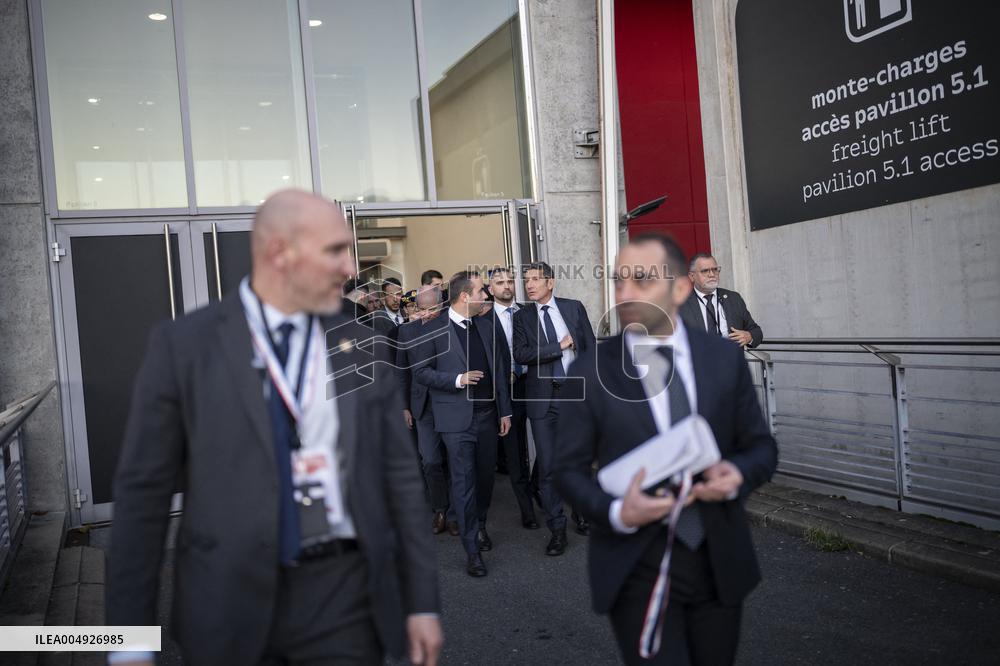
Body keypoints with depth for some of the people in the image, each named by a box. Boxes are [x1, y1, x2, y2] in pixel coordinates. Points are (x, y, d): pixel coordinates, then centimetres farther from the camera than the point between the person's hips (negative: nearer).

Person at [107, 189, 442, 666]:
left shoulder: (359, 345, 3)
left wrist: (422, 601, 5)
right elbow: (143, 492, -3)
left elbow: (398, 477, 5)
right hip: (232, 599, -1)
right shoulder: (183, 344, -5)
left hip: (346, 594, 2)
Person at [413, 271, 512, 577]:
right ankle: (472, 550, 3)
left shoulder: (485, 325, 10)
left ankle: (480, 525, 38)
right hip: (457, 418, -5)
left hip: (487, 414, 5)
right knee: (463, 481, -5)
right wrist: (458, 379, -18)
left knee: (485, 476, 14)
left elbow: (498, 369, 13)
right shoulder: (434, 329, -6)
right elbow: (420, 372, -5)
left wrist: (505, 410, 11)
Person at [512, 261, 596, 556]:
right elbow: (520, 354, -9)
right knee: (547, 466, 0)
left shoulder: (574, 307, 5)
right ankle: (557, 528, 10)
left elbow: (590, 347, 5)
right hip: (542, 397, 0)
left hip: (575, 392, 0)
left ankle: (583, 514, 29)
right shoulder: (522, 317, 4)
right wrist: (560, 345, -12)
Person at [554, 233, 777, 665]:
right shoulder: (590, 372, -8)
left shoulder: (725, 358, -1)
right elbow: (570, 470, -3)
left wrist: (738, 473, -16)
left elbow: (761, 446, 6)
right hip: (638, 568, -3)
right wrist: (617, 513, -22)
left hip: (718, 561, 3)